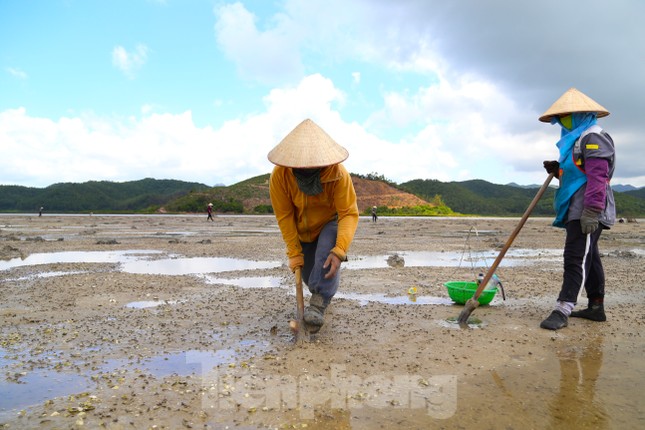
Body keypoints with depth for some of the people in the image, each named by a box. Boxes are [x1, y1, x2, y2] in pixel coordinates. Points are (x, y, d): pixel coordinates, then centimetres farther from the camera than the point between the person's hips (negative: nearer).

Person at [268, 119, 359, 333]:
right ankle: (326, 293, 42)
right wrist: (294, 253, -21)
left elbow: (349, 213, -32)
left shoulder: (338, 173, -33)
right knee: (309, 277, 8)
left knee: (327, 253, -35)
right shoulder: (280, 175, -28)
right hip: (302, 230, 3)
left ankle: (318, 304, -28)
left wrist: (340, 250, -46)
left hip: (331, 223, -2)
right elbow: (284, 216, -20)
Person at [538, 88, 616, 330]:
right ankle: (596, 307, 20)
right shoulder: (575, 140, 22)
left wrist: (591, 211, -27)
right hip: (576, 211, 10)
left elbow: (597, 176, -21)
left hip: (587, 212, -10)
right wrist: (558, 170, 11)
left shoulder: (592, 137, -9)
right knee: (588, 258, 12)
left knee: (577, 258, -13)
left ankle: (562, 310, -16)